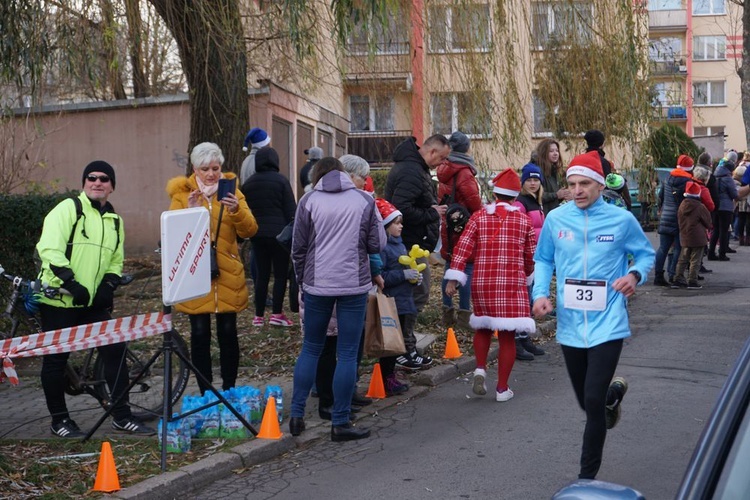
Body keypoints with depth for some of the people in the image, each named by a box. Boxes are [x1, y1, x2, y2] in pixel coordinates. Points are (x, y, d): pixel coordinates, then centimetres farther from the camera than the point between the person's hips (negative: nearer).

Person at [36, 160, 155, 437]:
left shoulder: (115, 221, 13)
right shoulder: (68, 209, -8)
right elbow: (49, 249, -19)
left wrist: (109, 285, 1)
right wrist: (71, 283, -25)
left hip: (93, 302, 6)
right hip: (59, 300, -6)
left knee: (115, 352, 1)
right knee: (56, 359, 3)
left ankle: (122, 416, 11)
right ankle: (59, 419, 17)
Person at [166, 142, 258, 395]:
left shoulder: (231, 190, 6)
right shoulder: (183, 194, 2)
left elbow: (249, 231, -5)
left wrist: (236, 210, -24)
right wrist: (190, 212, -23)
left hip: (227, 275, 1)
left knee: (228, 332, 5)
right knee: (200, 334, 2)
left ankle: (229, 390, 18)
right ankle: (205, 393, 14)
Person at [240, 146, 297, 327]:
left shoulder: (248, 183, 8)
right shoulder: (281, 181, -6)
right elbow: (291, 209, -7)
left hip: (257, 234, 5)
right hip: (278, 233, -5)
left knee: (262, 274, 10)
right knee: (281, 273, 2)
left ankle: (259, 316, 9)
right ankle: (277, 314, -2)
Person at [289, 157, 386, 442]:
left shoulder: (309, 201, 1)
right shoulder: (364, 200, 1)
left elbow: (298, 248, 3)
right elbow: (378, 244, 1)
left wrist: (302, 280, 18)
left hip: (317, 285, 1)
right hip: (354, 285, -1)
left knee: (310, 349, 14)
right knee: (347, 354, 3)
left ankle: (296, 414, 13)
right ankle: (340, 423, 5)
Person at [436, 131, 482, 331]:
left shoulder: (445, 170, 11)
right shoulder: (464, 172, -15)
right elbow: (474, 200, -20)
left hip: (448, 228, 9)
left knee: (450, 268, 14)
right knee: (467, 269, -4)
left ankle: (448, 312, 20)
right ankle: (464, 314, -3)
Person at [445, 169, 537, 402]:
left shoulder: (479, 216, 3)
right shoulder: (523, 220, 4)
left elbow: (463, 247, -5)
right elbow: (531, 255, 10)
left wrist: (453, 278, -5)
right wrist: (526, 273, 30)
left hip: (482, 282, 1)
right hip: (512, 283, -1)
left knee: (483, 326, 22)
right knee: (507, 334, 3)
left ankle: (481, 369, 5)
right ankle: (502, 388, 5)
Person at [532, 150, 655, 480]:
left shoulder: (622, 220, -6)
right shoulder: (556, 219, -1)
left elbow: (646, 254, 7)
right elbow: (543, 260, 11)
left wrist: (635, 275, -14)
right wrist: (540, 293, -6)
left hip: (606, 325, -3)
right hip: (570, 326, 3)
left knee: (593, 403, -9)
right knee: (587, 402, 17)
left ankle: (588, 476, 9)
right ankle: (613, 393, 54)